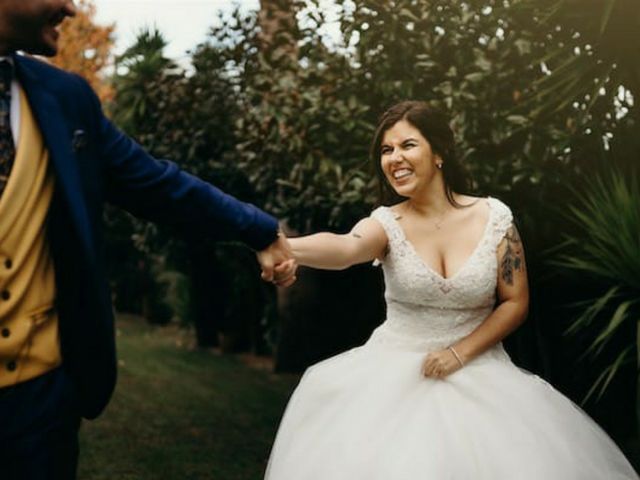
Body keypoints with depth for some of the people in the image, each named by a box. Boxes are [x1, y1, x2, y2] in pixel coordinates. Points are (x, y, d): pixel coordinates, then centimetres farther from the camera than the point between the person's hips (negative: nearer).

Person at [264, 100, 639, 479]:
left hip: (477, 369, 0)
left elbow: (515, 303, 0)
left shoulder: (494, 217, -4)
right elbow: (344, 249, -29)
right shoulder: (386, 223, -7)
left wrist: (460, 353, -11)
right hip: (397, 370, 0)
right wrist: (285, 248, -50)